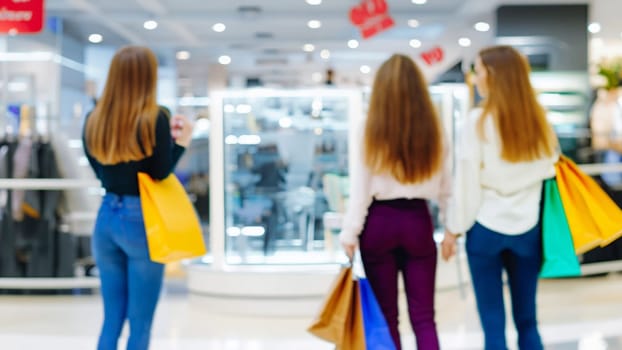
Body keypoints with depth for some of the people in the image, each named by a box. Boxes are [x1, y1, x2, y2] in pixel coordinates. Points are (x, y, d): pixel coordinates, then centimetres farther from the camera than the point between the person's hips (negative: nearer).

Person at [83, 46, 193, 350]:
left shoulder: (94, 121, 3)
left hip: (106, 217, 5)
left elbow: (101, 172, 12)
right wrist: (181, 141, -1)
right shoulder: (155, 119, -14)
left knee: (112, 318, 17)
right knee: (140, 323, 6)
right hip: (141, 221, -5)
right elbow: (161, 174, -12)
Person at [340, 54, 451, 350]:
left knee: (386, 316, 10)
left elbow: (360, 187, -6)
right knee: (423, 316, 7)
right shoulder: (435, 128, -1)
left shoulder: (370, 129, -7)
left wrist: (350, 233, 0)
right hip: (418, 220, 1)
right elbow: (446, 184, 5)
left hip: (380, 221, -1)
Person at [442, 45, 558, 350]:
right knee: (527, 321, 13)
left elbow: (467, 180, -8)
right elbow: (549, 169, 8)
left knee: (493, 325, 5)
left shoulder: (479, 120, -10)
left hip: (486, 227, -4)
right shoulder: (539, 119, 2)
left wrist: (453, 229, 0)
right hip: (528, 228, 4)